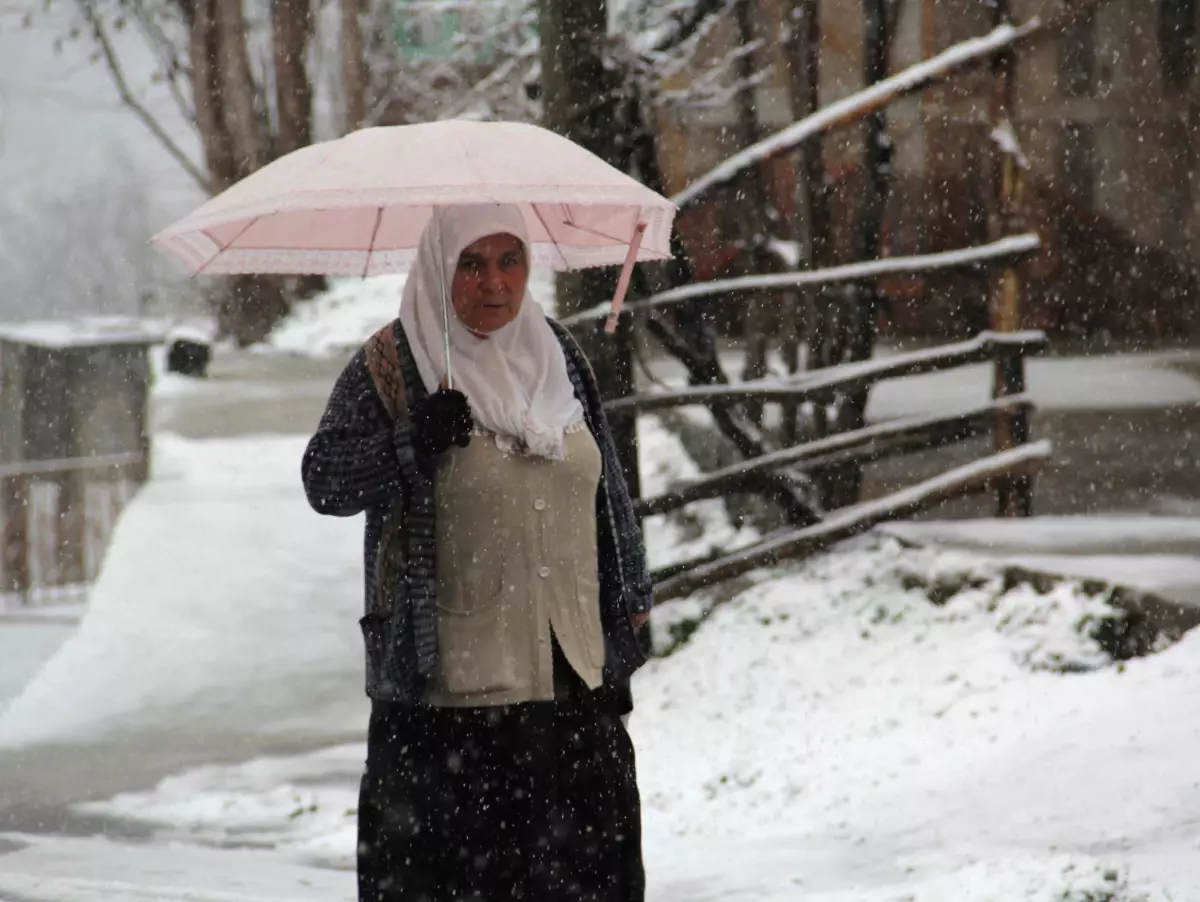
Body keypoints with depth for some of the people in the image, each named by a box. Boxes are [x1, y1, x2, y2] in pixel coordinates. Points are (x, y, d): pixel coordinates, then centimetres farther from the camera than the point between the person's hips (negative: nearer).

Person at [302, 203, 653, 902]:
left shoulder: (558, 355, 13)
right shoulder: (389, 369, -1)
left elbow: (607, 490, 20)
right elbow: (324, 482, -8)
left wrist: (627, 601, 19)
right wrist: (415, 443, -22)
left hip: (572, 669, 4)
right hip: (449, 682, -4)